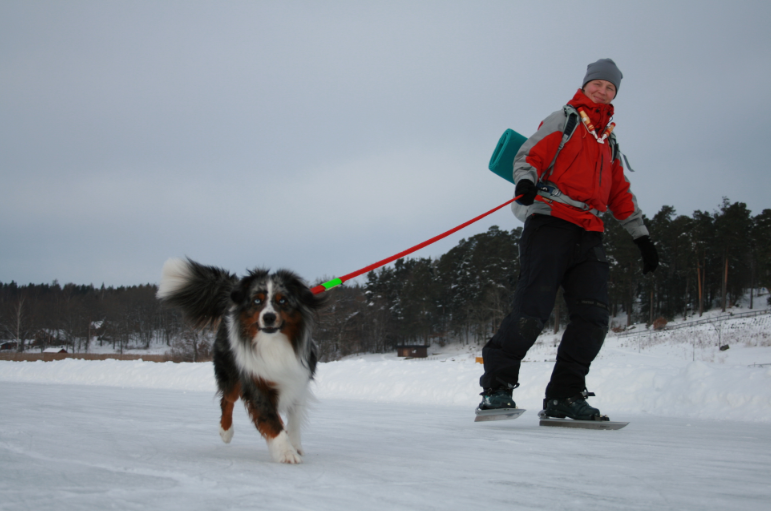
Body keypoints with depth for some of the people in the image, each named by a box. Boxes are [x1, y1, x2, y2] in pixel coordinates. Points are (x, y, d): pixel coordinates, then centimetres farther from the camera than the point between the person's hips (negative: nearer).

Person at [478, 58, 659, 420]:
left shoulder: (610, 142, 29)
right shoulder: (564, 120, 12)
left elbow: (620, 195, 30)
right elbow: (530, 154, -1)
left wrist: (641, 237, 21)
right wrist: (526, 180, -24)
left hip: (589, 235, 6)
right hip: (551, 223, -6)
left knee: (593, 316, -7)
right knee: (533, 309, -18)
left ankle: (564, 395, -1)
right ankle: (497, 385, -8)